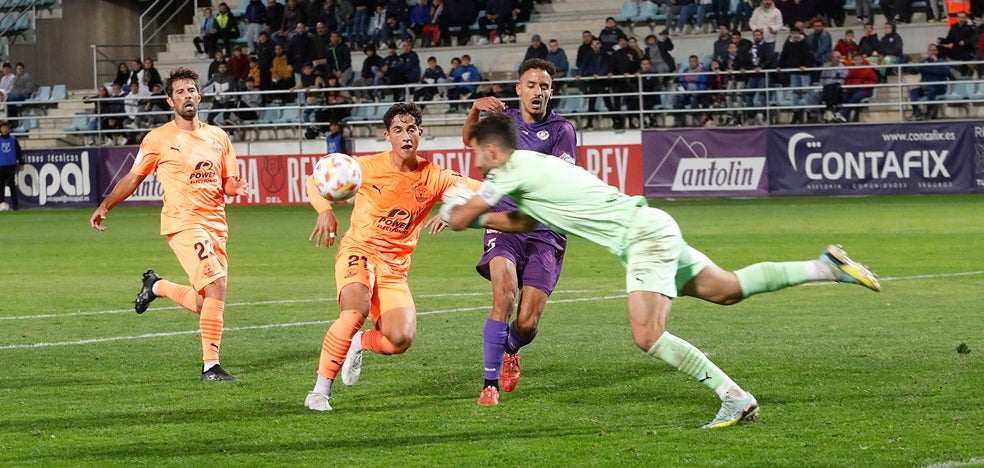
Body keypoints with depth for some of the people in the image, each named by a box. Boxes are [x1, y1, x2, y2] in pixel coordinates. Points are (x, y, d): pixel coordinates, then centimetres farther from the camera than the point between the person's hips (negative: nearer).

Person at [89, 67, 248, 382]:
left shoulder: (218, 137, 13)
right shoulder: (159, 138, 1)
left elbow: (229, 184, 16)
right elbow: (133, 178, 10)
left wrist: (237, 187, -7)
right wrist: (104, 207, 4)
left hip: (215, 223, 6)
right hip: (182, 222, -6)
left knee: (204, 305, 3)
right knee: (216, 286, -22)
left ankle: (156, 286, 32)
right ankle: (210, 365, -16)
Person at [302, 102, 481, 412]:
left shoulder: (433, 177, -2)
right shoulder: (369, 167, -8)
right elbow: (314, 180, 3)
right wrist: (325, 211, -18)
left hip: (394, 267, 3)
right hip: (358, 251, -3)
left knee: (401, 340, -16)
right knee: (356, 310, -34)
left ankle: (360, 343, 21)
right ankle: (320, 392, -24)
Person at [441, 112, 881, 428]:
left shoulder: (513, 171, -11)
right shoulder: (530, 165, 16)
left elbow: (459, 218, -6)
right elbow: (524, 223, 30)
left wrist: (458, 209, 15)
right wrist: (479, 218, 28)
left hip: (643, 235, -10)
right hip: (647, 228, 10)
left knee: (647, 337, -17)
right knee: (729, 289, 17)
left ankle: (734, 397, -17)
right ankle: (825, 267, 19)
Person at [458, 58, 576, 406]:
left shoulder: (561, 129, 1)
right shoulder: (502, 119, 9)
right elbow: (470, 139, -5)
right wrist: (475, 111, -26)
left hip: (545, 232, 0)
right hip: (504, 224, 0)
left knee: (527, 324, -6)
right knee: (504, 296, -26)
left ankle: (511, 351, 31)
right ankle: (490, 383, -19)